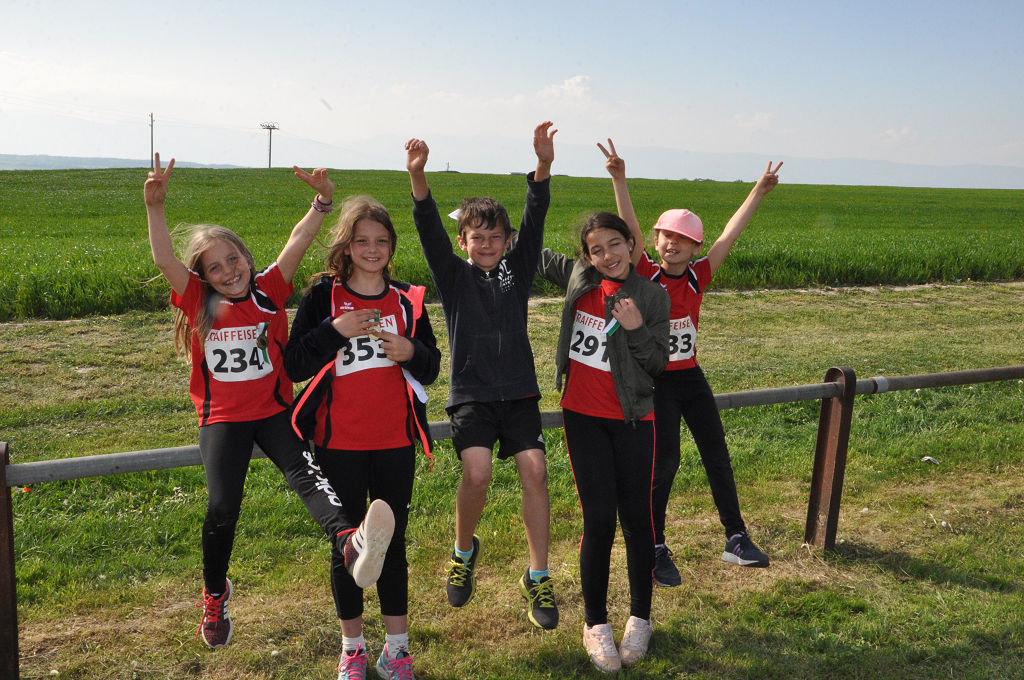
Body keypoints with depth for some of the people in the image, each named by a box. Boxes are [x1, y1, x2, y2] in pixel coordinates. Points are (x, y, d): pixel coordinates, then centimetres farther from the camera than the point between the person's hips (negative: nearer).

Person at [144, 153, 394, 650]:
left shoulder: (268, 290, 3)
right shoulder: (199, 303, 2)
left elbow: (297, 244, -9)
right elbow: (164, 260, -13)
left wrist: (322, 201, -23)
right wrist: (155, 207, -27)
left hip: (273, 410, 0)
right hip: (222, 418, 0)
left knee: (305, 471, -26)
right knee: (222, 507, -13)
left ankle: (349, 541, -55)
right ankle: (215, 595, 15)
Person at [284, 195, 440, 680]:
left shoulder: (407, 299, 5)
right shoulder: (323, 296, -2)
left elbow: (431, 369, 10)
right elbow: (294, 366, -6)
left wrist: (411, 353, -12)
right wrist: (335, 331, -19)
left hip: (395, 443, 2)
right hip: (338, 443, -1)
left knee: (393, 542, 9)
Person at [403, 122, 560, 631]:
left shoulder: (517, 268, 9)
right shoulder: (454, 275, 5)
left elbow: (535, 219, -5)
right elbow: (429, 228, -11)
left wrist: (543, 165, -21)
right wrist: (418, 176, -27)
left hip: (519, 391, 2)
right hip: (470, 393, -2)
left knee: (534, 470, -12)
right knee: (477, 472, -21)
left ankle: (538, 578, 1)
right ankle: (464, 551, 9)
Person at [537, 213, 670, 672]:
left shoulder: (651, 296, -1)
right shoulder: (578, 277, 5)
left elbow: (658, 363, -2)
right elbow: (537, 255, 22)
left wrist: (636, 328, -18)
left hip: (632, 420, -1)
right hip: (583, 417, 1)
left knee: (636, 518, 4)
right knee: (599, 518, -3)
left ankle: (640, 618, 24)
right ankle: (595, 623, 14)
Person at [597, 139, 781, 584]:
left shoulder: (698, 277, 0)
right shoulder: (645, 275, -10)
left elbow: (730, 234, 0)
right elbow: (630, 229, -22)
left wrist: (759, 192, 0)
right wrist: (619, 180, -33)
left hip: (691, 377, 5)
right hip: (656, 381, -5)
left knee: (717, 455, 10)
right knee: (665, 461, -5)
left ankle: (736, 539, 23)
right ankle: (656, 551, 10)